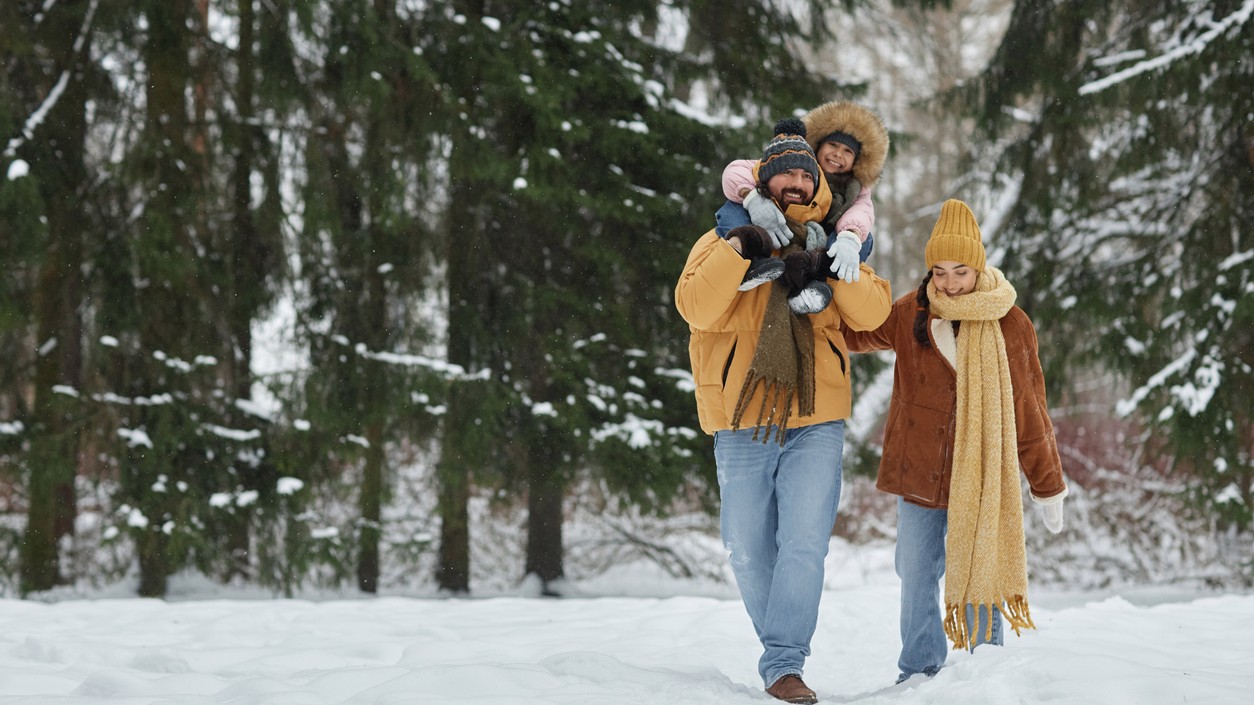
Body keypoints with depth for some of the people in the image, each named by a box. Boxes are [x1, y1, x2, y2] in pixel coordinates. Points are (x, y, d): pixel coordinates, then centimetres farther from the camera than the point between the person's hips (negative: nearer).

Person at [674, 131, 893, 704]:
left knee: (805, 543, -11)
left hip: (815, 424, 1)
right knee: (749, 550, 6)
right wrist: (738, 248, -23)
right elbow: (697, 308, -13)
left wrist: (834, 269, -17)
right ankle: (779, 647, 25)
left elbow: (872, 313, -1)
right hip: (742, 425, 0)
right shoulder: (722, 243, 5)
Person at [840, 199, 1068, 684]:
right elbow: (848, 330, 12)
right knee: (916, 577, 7)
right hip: (919, 474, 2)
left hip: (982, 477, -2)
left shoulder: (1010, 326, -4)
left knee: (979, 577, 1)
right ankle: (919, 674, 18)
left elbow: (1029, 413, 1)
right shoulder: (909, 315, 0)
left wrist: (1048, 487, 3)